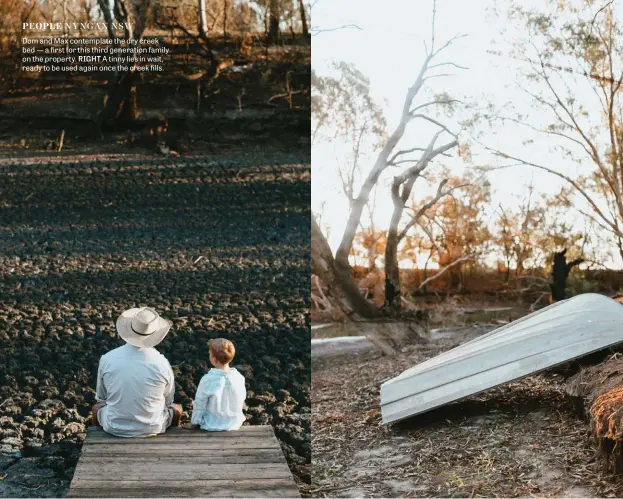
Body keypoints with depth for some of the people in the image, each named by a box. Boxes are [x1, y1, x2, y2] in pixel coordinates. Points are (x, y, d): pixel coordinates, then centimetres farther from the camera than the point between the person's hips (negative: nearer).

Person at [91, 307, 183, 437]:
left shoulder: (107, 359, -15)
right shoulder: (162, 363, -18)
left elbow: (101, 396, 2)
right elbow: (168, 400, 0)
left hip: (114, 427, 1)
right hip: (152, 428, -1)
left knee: (96, 408, 34)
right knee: (177, 409, 30)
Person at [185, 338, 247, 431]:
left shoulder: (207, 380, -23)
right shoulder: (239, 378, -13)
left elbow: (199, 404, -11)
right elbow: (242, 399, 3)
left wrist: (194, 423, 4)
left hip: (212, 426, -3)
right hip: (235, 424, 3)